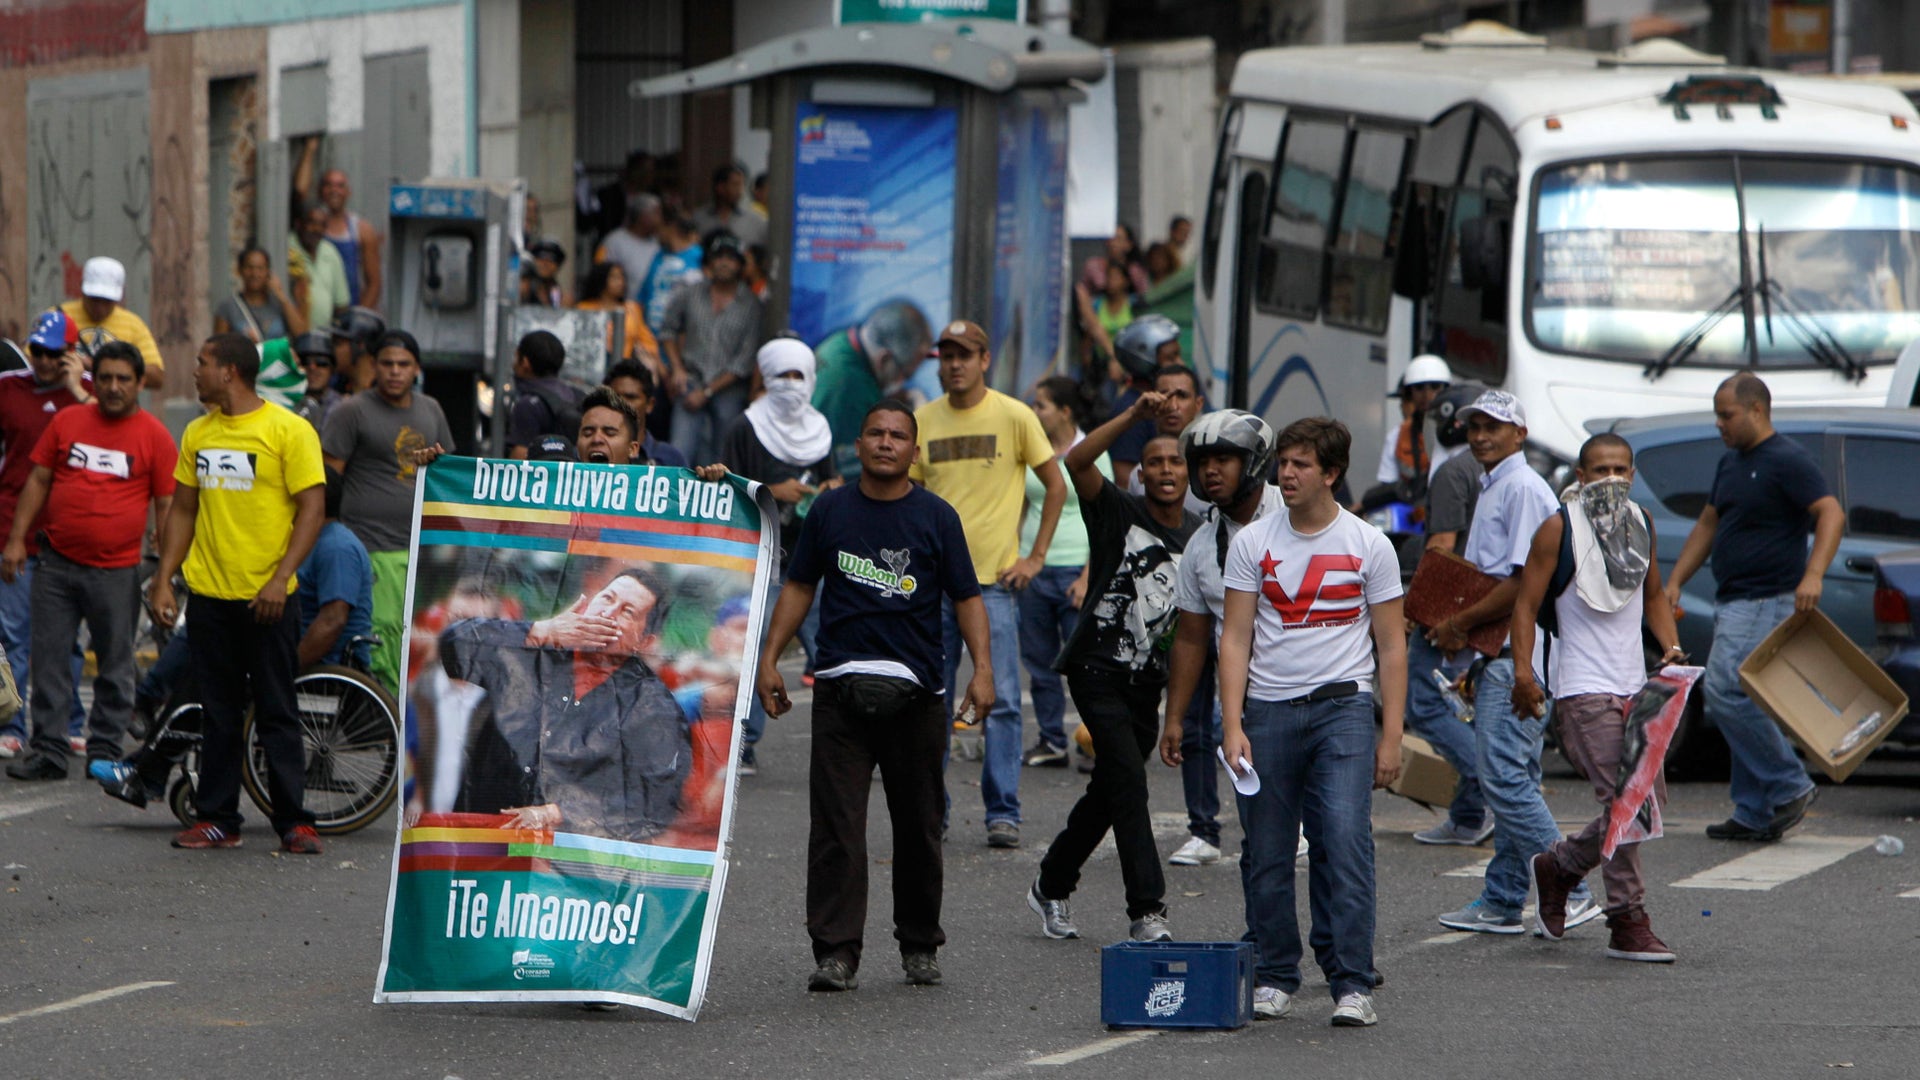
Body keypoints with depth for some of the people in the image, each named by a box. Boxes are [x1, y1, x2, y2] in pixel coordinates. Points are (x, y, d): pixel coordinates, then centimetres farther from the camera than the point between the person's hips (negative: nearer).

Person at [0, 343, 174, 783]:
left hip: (116, 571, -2)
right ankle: (48, 751, 7)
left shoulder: (154, 436, 1)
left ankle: (104, 750, 14)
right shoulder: (67, 422, 8)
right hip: (56, 563, 2)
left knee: (115, 664, 4)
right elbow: (38, 481, 12)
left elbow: (167, 506, 2)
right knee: (49, 659, 2)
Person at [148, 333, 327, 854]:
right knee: (217, 717, 8)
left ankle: (294, 822, 2)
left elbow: (312, 509, -9)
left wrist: (280, 578, -17)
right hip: (209, 593, 5)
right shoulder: (198, 433, 11)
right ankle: (216, 819, 12)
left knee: (277, 714, -2)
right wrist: (163, 580, 8)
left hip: (266, 598, -5)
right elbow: (183, 511, 16)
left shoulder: (288, 430, -6)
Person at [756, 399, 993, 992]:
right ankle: (836, 951, -8)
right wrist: (769, 658, 9)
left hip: (915, 691, 0)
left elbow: (967, 597, 3)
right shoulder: (830, 510, 8)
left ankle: (919, 944, 22)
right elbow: (799, 586, 15)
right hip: (840, 686, 0)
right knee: (835, 823, -8)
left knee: (917, 825, 8)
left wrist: (982, 668, -9)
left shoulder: (936, 517, 4)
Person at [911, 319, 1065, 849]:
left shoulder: (1014, 417, -1)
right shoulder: (923, 421, 8)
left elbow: (1056, 487, 4)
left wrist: (1035, 557, -1)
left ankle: (1003, 812, -1)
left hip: (995, 579, -3)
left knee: (1001, 700, -5)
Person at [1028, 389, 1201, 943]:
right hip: (1097, 669, -6)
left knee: (1109, 792, 13)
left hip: (1147, 680, 6)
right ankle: (1147, 912, -18)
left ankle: (1051, 887, 33)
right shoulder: (1118, 512, -7)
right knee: (1128, 781, -16)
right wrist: (1134, 415, -30)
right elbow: (1077, 462, -24)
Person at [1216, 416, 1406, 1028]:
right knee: (1267, 853, 5)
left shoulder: (1369, 546, 3)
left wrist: (1391, 738, 0)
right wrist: (1232, 726, -7)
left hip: (1342, 707, -2)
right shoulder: (1252, 543, 5)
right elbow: (1235, 638, 4)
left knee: (1345, 840, -14)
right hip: (1268, 708, 2)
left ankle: (1352, 985, -13)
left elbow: (1391, 646, 5)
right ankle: (1275, 978, 17)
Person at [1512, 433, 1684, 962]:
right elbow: (1526, 603, -5)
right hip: (1584, 690, -7)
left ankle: (1557, 868, 29)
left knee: (1649, 796, 8)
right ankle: (1628, 925, -11)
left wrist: (1671, 646, 10)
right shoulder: (1560, 528, -4)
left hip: (1635, 688, 7)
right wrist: (1523, 670, -16)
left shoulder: (1641, 523, 14)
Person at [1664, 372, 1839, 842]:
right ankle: (1756, 816, 11)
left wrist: (1813, 575, -35)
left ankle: (1790, 786, -7)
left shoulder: (1788, 461, -12)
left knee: (1726, 693, -16)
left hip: (1768, 602, -10)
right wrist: (1674, 582, 16)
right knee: (1743, 703, 9)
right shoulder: (1731, 463, 17)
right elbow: (1707, 525, 25)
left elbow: (1832, 513, -22)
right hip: (1733, 604, 10)